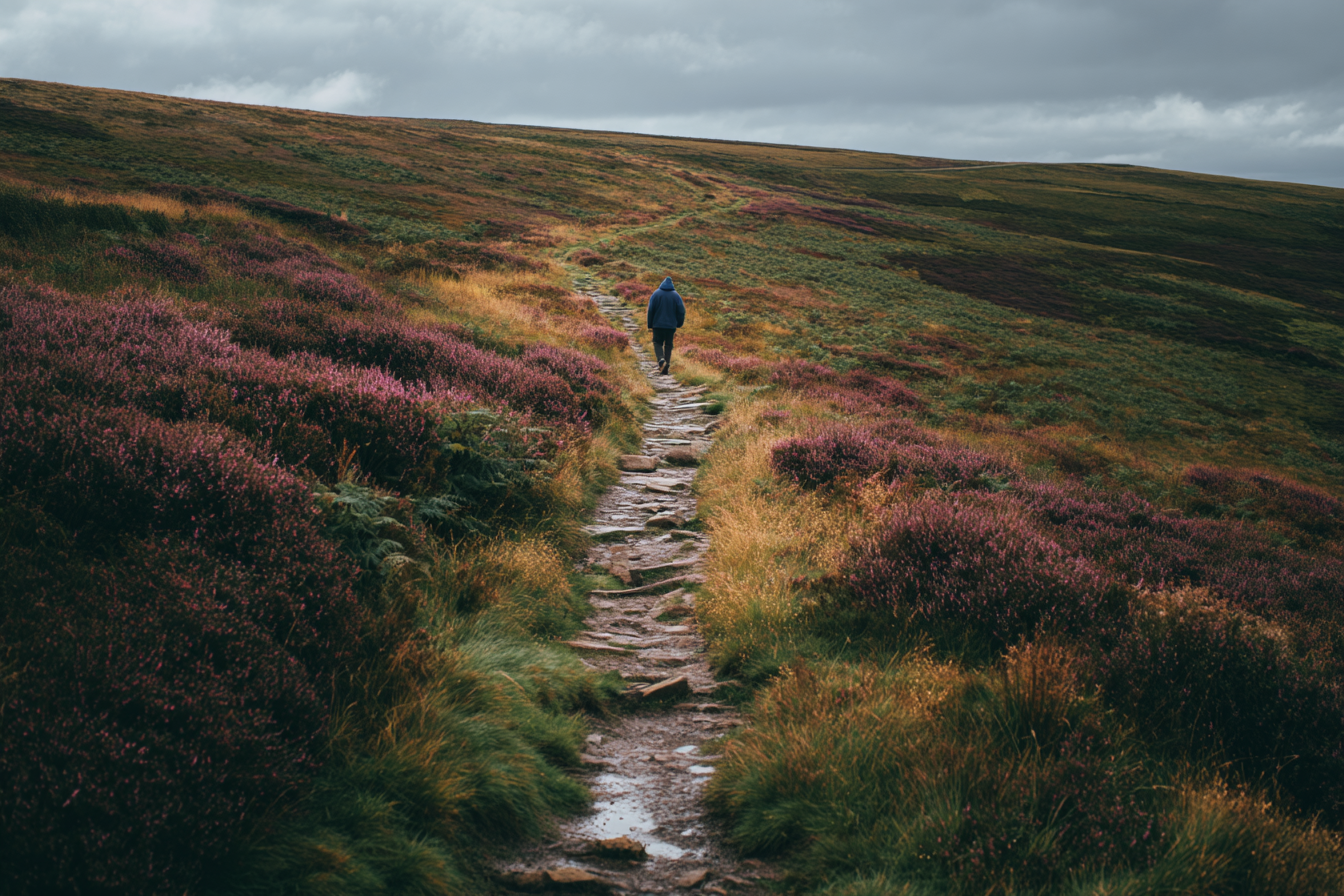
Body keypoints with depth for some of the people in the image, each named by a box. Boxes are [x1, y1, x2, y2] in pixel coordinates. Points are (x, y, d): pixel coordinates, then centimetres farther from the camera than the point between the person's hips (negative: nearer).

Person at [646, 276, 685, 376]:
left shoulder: (656, 294, -3)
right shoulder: (676, 296, 0)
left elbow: (650, 310, -3)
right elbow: (681, 311, 0)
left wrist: (650, 325, 5)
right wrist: (678, 324, 13)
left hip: (658, 324, -1)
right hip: (671, 326, 1)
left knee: (657, 343, 8)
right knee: (668, 345, 10)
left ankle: (661, 359, -20)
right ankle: (667, 364, 3)